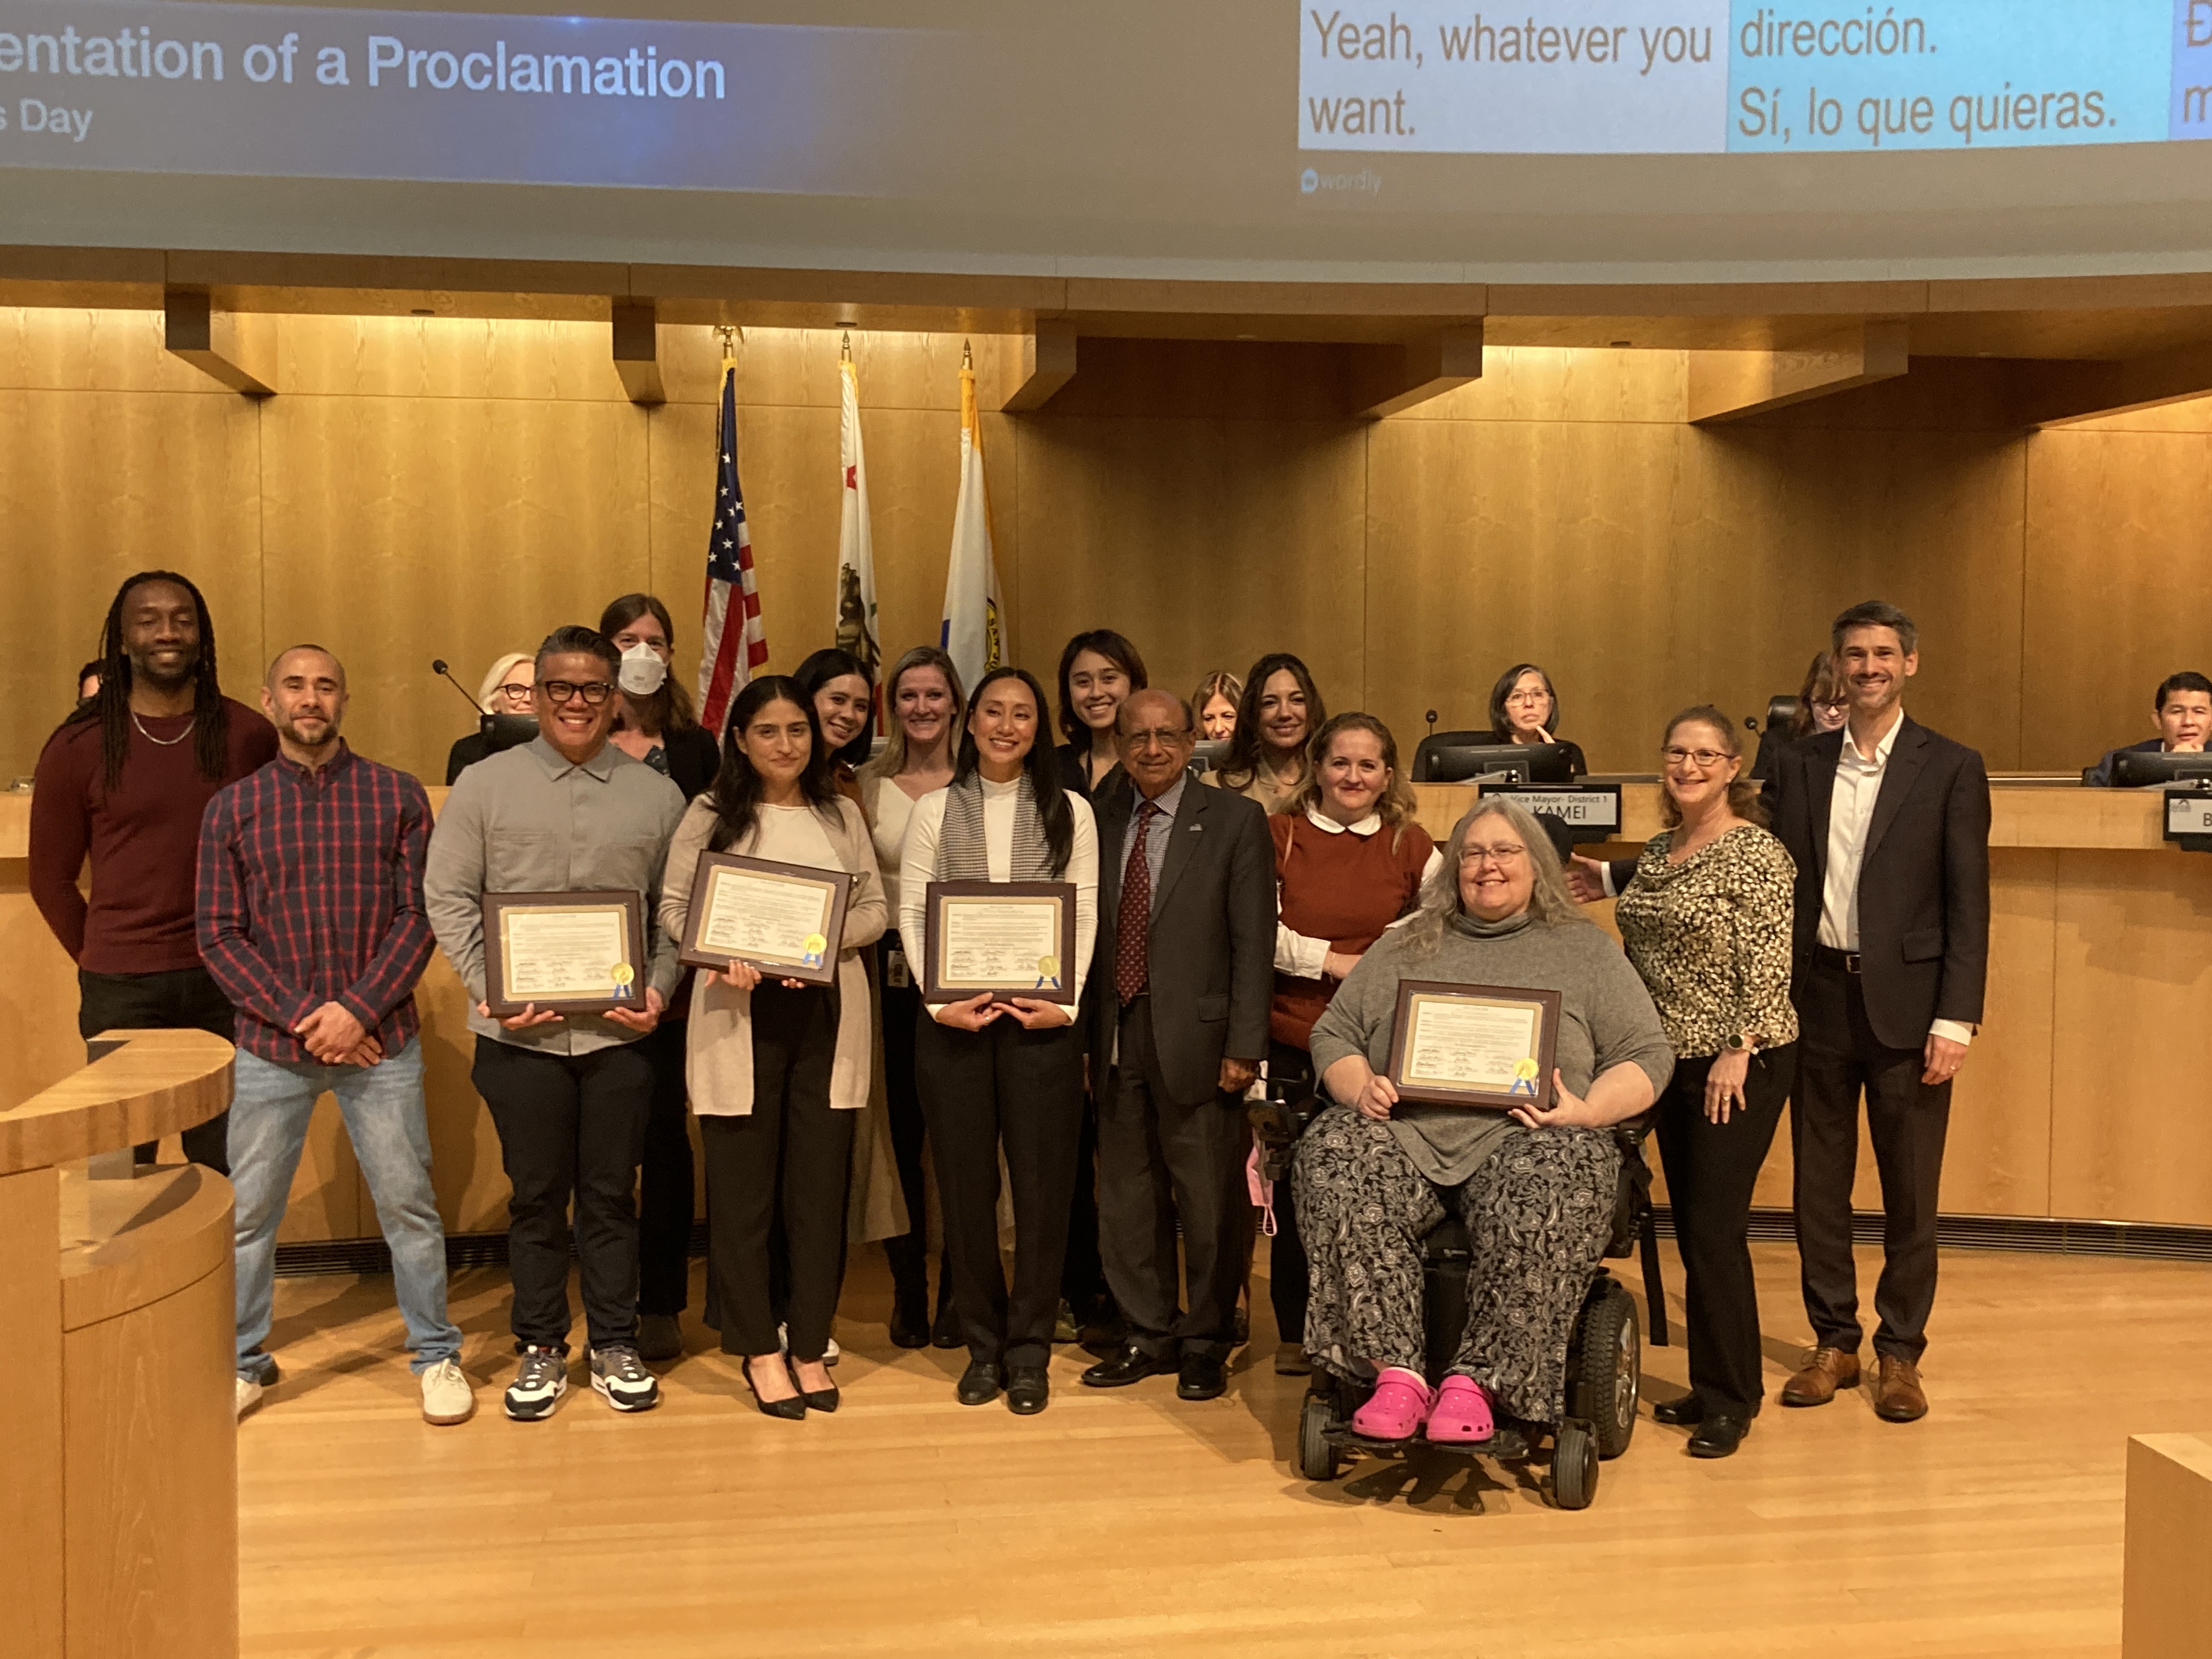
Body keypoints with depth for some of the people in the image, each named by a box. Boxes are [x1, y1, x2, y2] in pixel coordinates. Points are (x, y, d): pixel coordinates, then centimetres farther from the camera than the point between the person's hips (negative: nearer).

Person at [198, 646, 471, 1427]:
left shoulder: (398, 796, 1)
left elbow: (418, 916, -2)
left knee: (408, 1205, 5)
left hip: (380, 1040, -1)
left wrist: (358, 1009, -13)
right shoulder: (233, 807, 4)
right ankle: (242, 1361, 25)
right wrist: (300, 1015, -11)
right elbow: (219, 934, -1)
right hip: (271, 1044, 1)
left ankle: (436, 1354, 20)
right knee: (246, 1211, 8)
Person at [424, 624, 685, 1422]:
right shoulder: (484, 785, 4)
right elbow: (448, 899, 2)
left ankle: (615, 1346, 21)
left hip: (620, 1029, 1)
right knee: (536, 1196, 8)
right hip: (521, 1030, -1)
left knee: (612, 1194, 8)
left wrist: (659, 989, -7)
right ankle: (540, 1349, 22)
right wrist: (490, 988, -9)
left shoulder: (656, 794, 7)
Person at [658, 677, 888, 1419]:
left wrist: (825, 939, -11)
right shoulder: (709, 816, 4)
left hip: (828, 1016, 2)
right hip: (739, 1018, -2)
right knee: (743, 1187, 3)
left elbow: (874, 908, 8)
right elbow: (673, 908, 1)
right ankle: (759, 1350, 15)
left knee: (820, 1185, 5)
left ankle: (810, 1346, 17)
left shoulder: (842, 816, 11)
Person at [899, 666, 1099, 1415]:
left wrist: (1064, 1003, -9)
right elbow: (911, 914, 4)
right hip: (953, 1016, 1)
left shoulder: (1070, 812, 7)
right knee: (966, 1183, 4)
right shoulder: (934, 809, 8)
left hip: (1041, 1016, -1)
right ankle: (983, 1345, 14)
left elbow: (1085, 917, 3)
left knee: (1043, 1183, -1)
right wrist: (940, 1002, -8)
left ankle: (1029, 1350, 10)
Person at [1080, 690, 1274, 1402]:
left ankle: (1205, 1342, 20)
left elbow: (1253, 941, -5)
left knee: (1208, 1202, 4)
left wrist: (1244, 1046, -11)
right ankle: (1148, 1334, 27)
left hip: (1195, 1039, -4)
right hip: (1117, 1040, 4)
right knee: (1127, 1196, 12)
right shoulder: (1099, 821, 10)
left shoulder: (1235, 821, -2)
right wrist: (1082, 1034, 4)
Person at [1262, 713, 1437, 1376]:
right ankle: (1296, 1332, 19)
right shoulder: (1279, 836, 4)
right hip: (1293, 1043, 0)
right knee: (1295, 1188, 4)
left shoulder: (1409, 845, 7)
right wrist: (1338, 961, -10)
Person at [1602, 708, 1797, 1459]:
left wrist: (1737, 1051, -19)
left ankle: (1731, 1399, 5)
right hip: (1671, 1059, 8)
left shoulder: (1757, 854, -11)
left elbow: (1769, 968, -16)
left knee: (1715, 1227, -7)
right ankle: (1711, 1386, 21)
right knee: (1689, 1224, 11)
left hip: (1738, 1065, -8)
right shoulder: (1657, 851, 11)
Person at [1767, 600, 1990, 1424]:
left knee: (1910, 1194, 5)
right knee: (1819, 1185, 9)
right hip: (1817, 999, 3)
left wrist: (1956, 1018, -10)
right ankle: (1833, 1342, 22)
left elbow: (1968, 904, -4)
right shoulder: (1799, 767, 8)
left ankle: (1901, 1353, 18)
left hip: (1907, 1002, -3)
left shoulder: (1952, 769, -1)